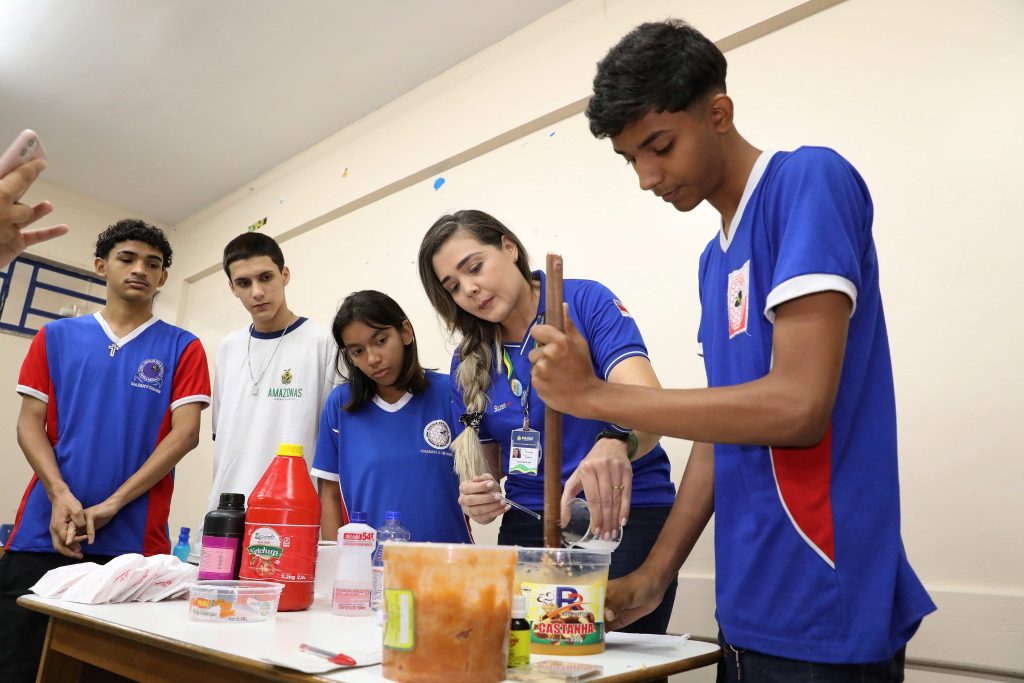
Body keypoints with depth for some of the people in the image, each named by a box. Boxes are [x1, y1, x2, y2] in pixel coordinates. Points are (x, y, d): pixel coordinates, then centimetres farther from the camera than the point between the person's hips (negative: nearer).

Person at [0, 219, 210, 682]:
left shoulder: (182, 348, 4)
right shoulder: (56, 337, 11)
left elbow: (185, 433, -4)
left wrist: (111, 505, -12)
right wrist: (60, 496, -11)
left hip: (133, 539, -2)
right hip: (42, 533, 2)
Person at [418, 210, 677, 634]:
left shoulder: (586, 302, -7)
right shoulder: (468, 363, 7)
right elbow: (485, 465, 13)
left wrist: (615, 444, -41)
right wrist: (478, 498, -10)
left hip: (622, 517, -3)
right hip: (527, 529, 4)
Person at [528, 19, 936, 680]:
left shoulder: (812, 181, -12)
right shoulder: (715, 258, 11)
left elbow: (798, 407, -22)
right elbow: (722, 427, 11)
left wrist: (594, 394, -16)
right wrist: (653, 576, 8)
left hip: (822, 623, -8)